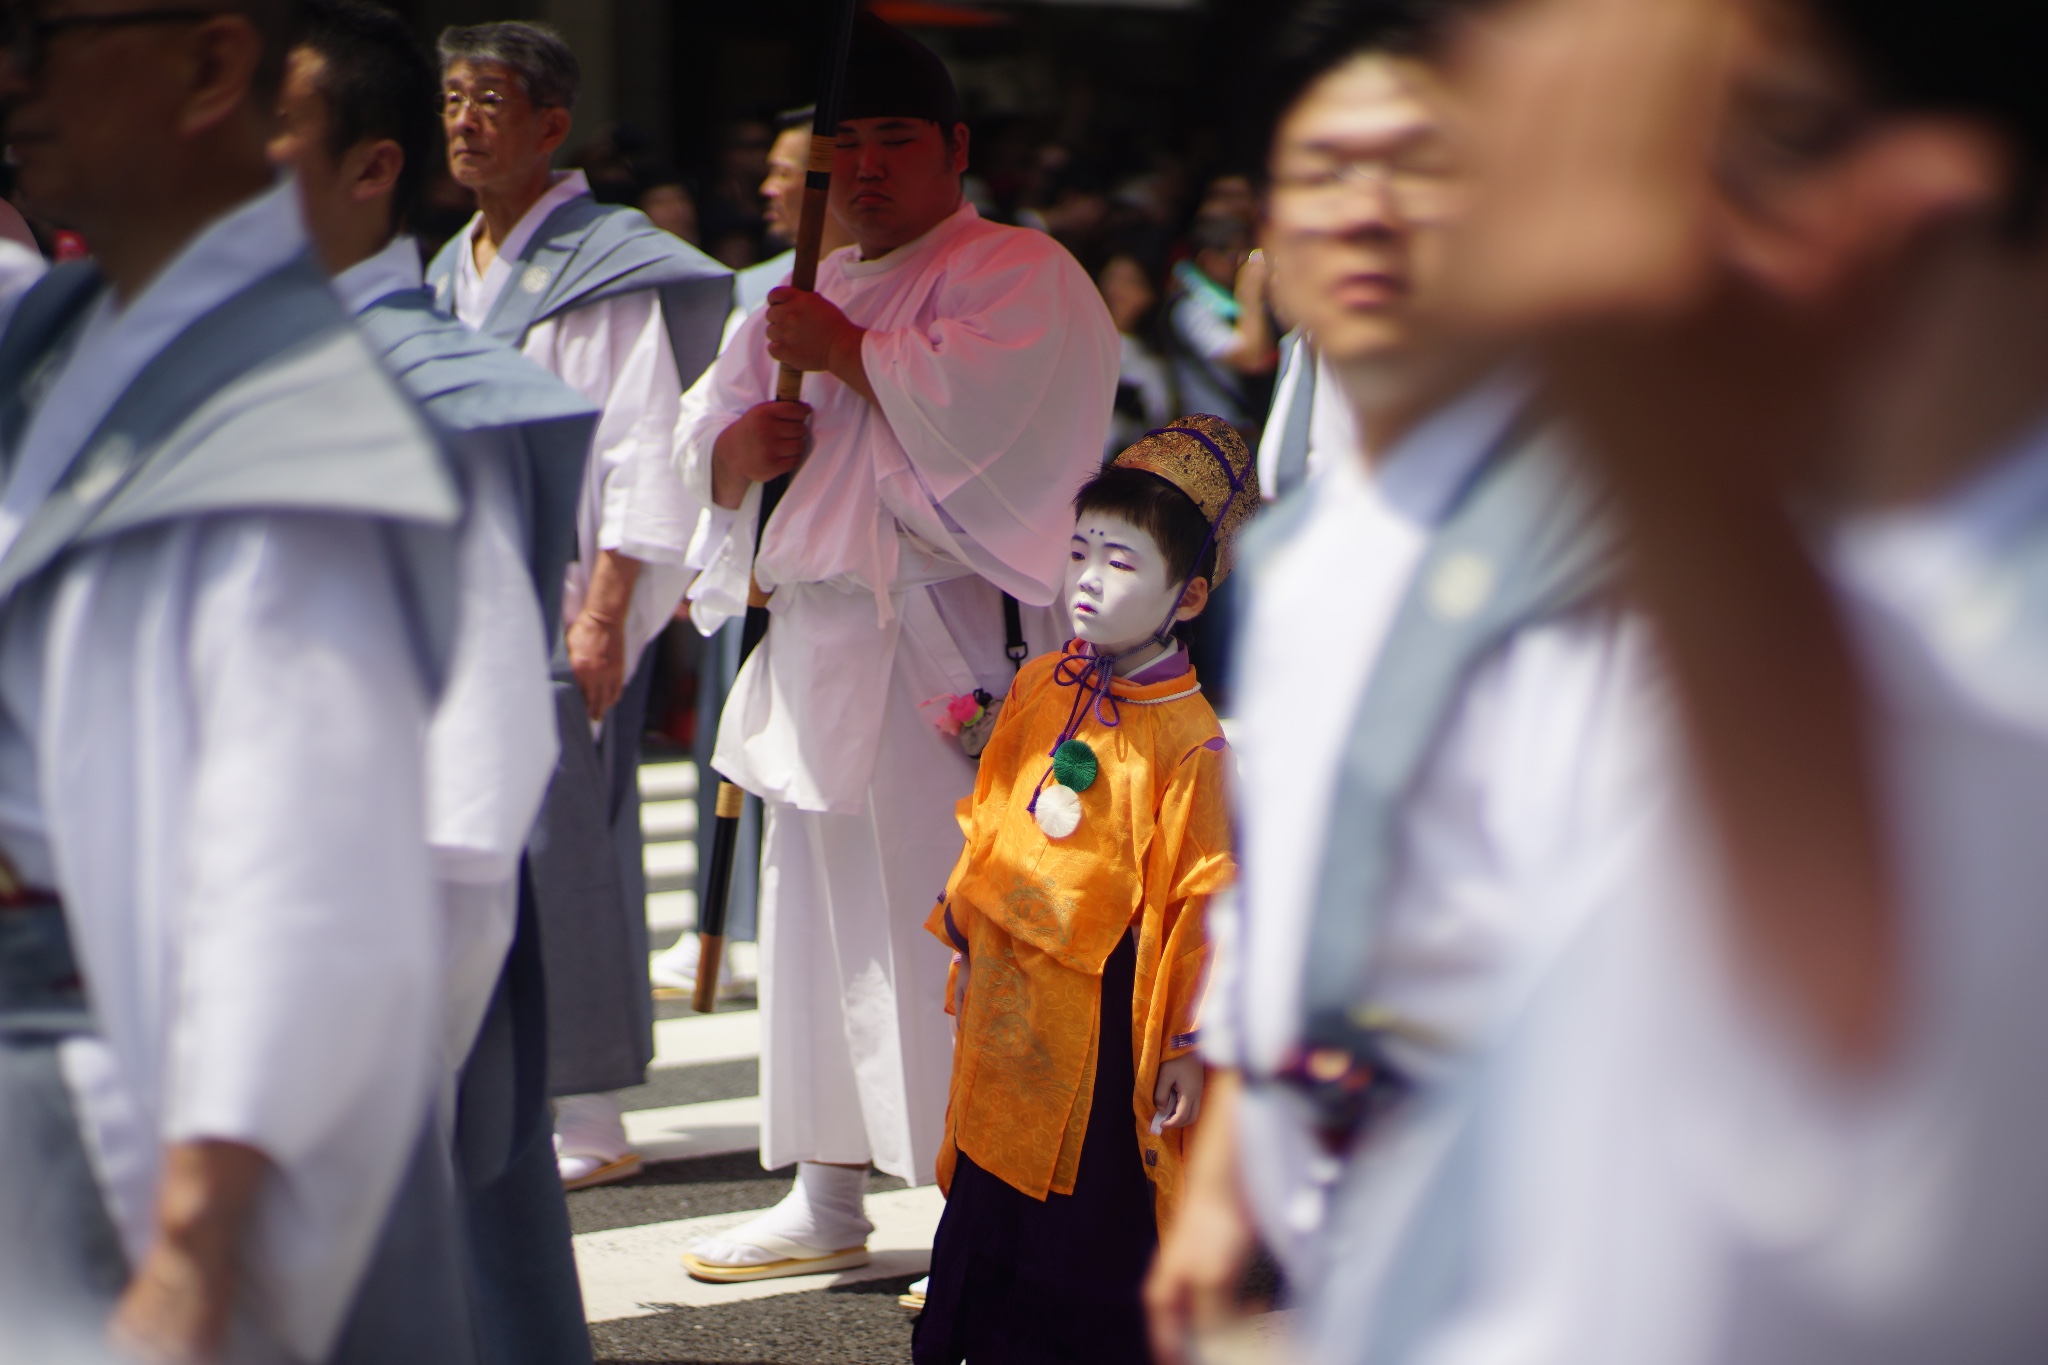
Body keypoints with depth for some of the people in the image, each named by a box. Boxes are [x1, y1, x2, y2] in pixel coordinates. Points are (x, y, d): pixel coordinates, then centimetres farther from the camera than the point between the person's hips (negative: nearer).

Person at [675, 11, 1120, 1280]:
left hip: (948, 649, -8)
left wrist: (848, 356, -10)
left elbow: (985, 400, -20)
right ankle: (828, 1197, 21)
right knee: (819, 923, 11)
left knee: (947, 926, -11)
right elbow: (710, 458, 20)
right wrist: (744, 447, -3)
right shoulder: (804, 297, 22)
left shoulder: (1020, 273, -1)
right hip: (821, 645, 8)